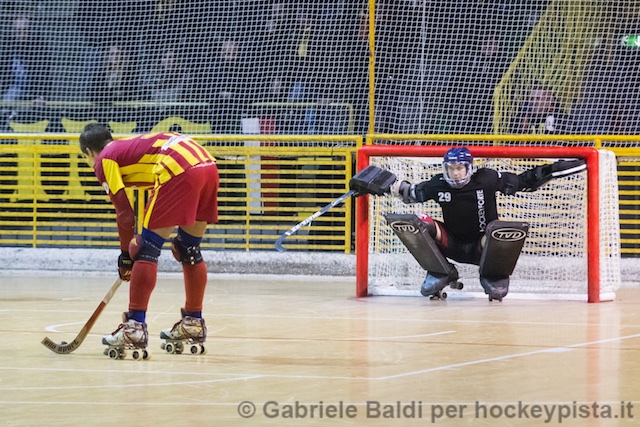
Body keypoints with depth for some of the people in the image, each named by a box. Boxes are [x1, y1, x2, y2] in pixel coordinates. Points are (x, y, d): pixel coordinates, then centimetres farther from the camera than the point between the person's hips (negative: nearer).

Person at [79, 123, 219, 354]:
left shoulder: (105, 159, 12)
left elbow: (125, 213, 6)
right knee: (190, 250, 21)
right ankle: (193, 323, 30)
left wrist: (125, 254, 16)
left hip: (180, 170, -8)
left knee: (147, 250, -1)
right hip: (208, 165, 8)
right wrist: (180, 236, 35)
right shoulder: (130, 146, 33)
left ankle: (135, 326, -5)